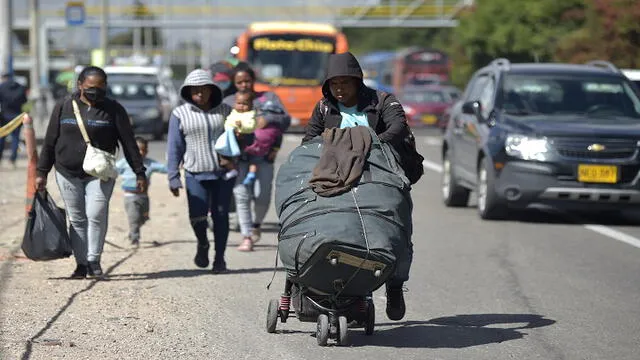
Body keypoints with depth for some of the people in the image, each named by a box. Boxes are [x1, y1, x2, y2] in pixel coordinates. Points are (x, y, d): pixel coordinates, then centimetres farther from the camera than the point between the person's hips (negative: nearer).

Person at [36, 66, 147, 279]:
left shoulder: (113, 110, 0)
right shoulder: (64, 107, 3)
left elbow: (129, 143, 2)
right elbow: (50, 141, 8)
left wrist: (140, 173, -1)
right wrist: (42, 172, 7)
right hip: (67, 174, 2)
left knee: (96, 215, -14)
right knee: (77, 219, 4)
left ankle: (94, 260, -3)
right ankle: (81, 263, 10)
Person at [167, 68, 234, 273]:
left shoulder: (225, 111, 7)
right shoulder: (180, 114, 3)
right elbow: (174, 148, 4)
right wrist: (173, 177, 0)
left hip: (224, 173, 1)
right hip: (196, 174, -1)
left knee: (220, 215, 1)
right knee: (197, 215, -12)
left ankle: (219, 258, 15)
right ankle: (202, 244, 19)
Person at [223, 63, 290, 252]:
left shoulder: (268, 97, 12)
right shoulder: (228, 102, 14)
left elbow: (286, 120, 3)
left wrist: (269, 119, -16)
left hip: (263, 155, 0)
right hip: (239, 156, 0)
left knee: (262, 197, -5)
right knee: (242, 194, -12)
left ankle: (256, 224, 26)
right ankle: (246, 236, -7)